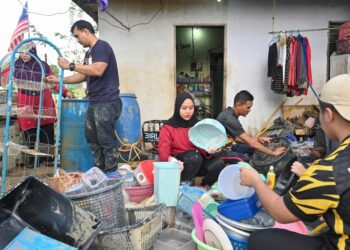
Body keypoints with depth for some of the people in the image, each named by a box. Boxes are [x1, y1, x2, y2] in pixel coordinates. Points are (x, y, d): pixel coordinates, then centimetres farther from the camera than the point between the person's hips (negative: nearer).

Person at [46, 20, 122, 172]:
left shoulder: (102, 47, -10)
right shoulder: (89, 52, 19)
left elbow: (97, 70, -26)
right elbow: (83, 76, 24)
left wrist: (70, 66, -19)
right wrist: (59, 80, 18)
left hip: (106, 103, -10)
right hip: (94, 102, 10)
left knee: (106, 140, -4)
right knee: (91, 138, 14)